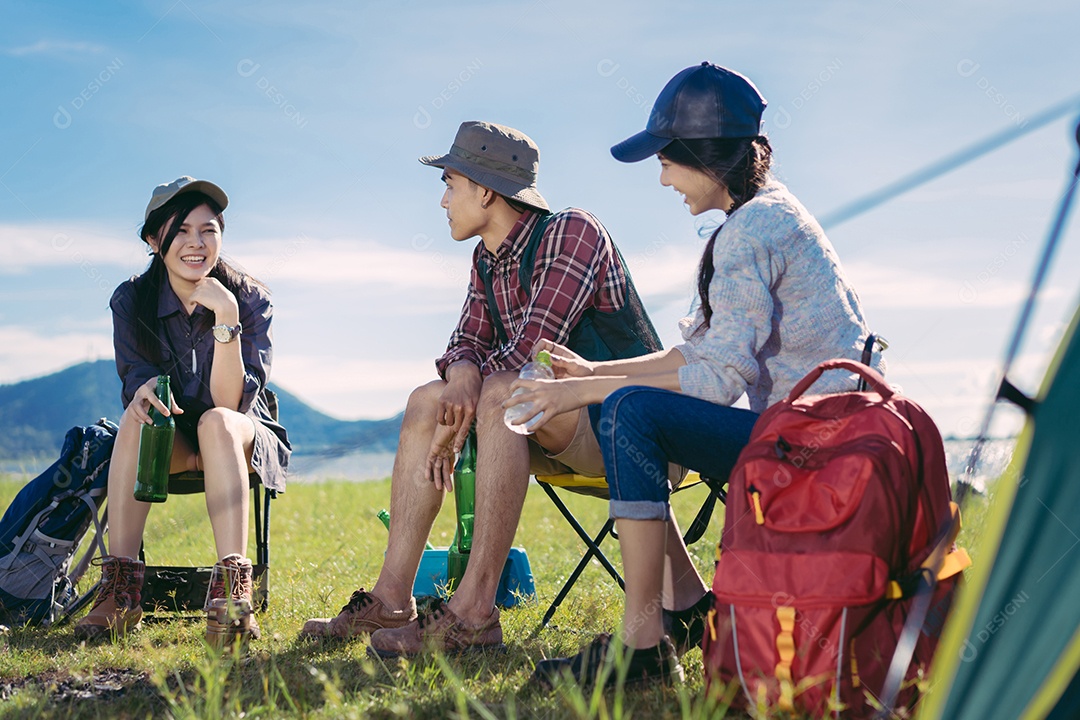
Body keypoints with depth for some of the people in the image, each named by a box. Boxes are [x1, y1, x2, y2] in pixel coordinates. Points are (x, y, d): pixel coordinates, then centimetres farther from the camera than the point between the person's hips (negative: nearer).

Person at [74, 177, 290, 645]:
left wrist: (226, 318, -34)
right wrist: (146, 388, -34)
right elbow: (136, 379, -10)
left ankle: (231, 589, -47)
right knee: (137, 418, -31)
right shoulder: (131, 302, -6)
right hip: (172, 446, 2)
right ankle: (120, 589, -34)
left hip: (246, 440, -2)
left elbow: (230, 402, -22)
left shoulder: (250, 300, -14)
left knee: (216, 422, -35)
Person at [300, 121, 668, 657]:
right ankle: (391, 600, -9)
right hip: (554, 435, 8)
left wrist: (457, 420, -17)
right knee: (426, 399, -4)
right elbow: (467, 343, 9)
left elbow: (533, 347, -22)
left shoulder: (572, 232, -14)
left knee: (501, 393, -33)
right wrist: (461, 375, -17)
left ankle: (474, 612, -37)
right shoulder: (487, 261, 12)